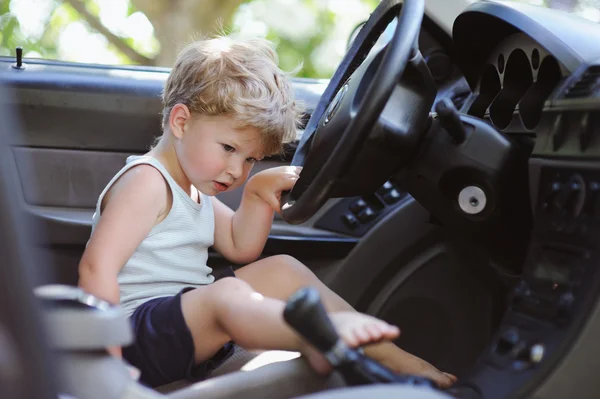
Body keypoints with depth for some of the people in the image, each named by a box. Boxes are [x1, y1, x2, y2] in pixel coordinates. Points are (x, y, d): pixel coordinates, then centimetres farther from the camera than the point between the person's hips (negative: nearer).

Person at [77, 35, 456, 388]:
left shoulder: (192, 185, 17)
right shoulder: (147, 181, -14)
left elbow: (240, 246, 22)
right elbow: (97, 267, -24)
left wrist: (259, 192, 5)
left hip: (191, 326, 9)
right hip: (137, 334, -9)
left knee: (282, 270, 3)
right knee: (226, 292, -36)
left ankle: (387, 354, -4)